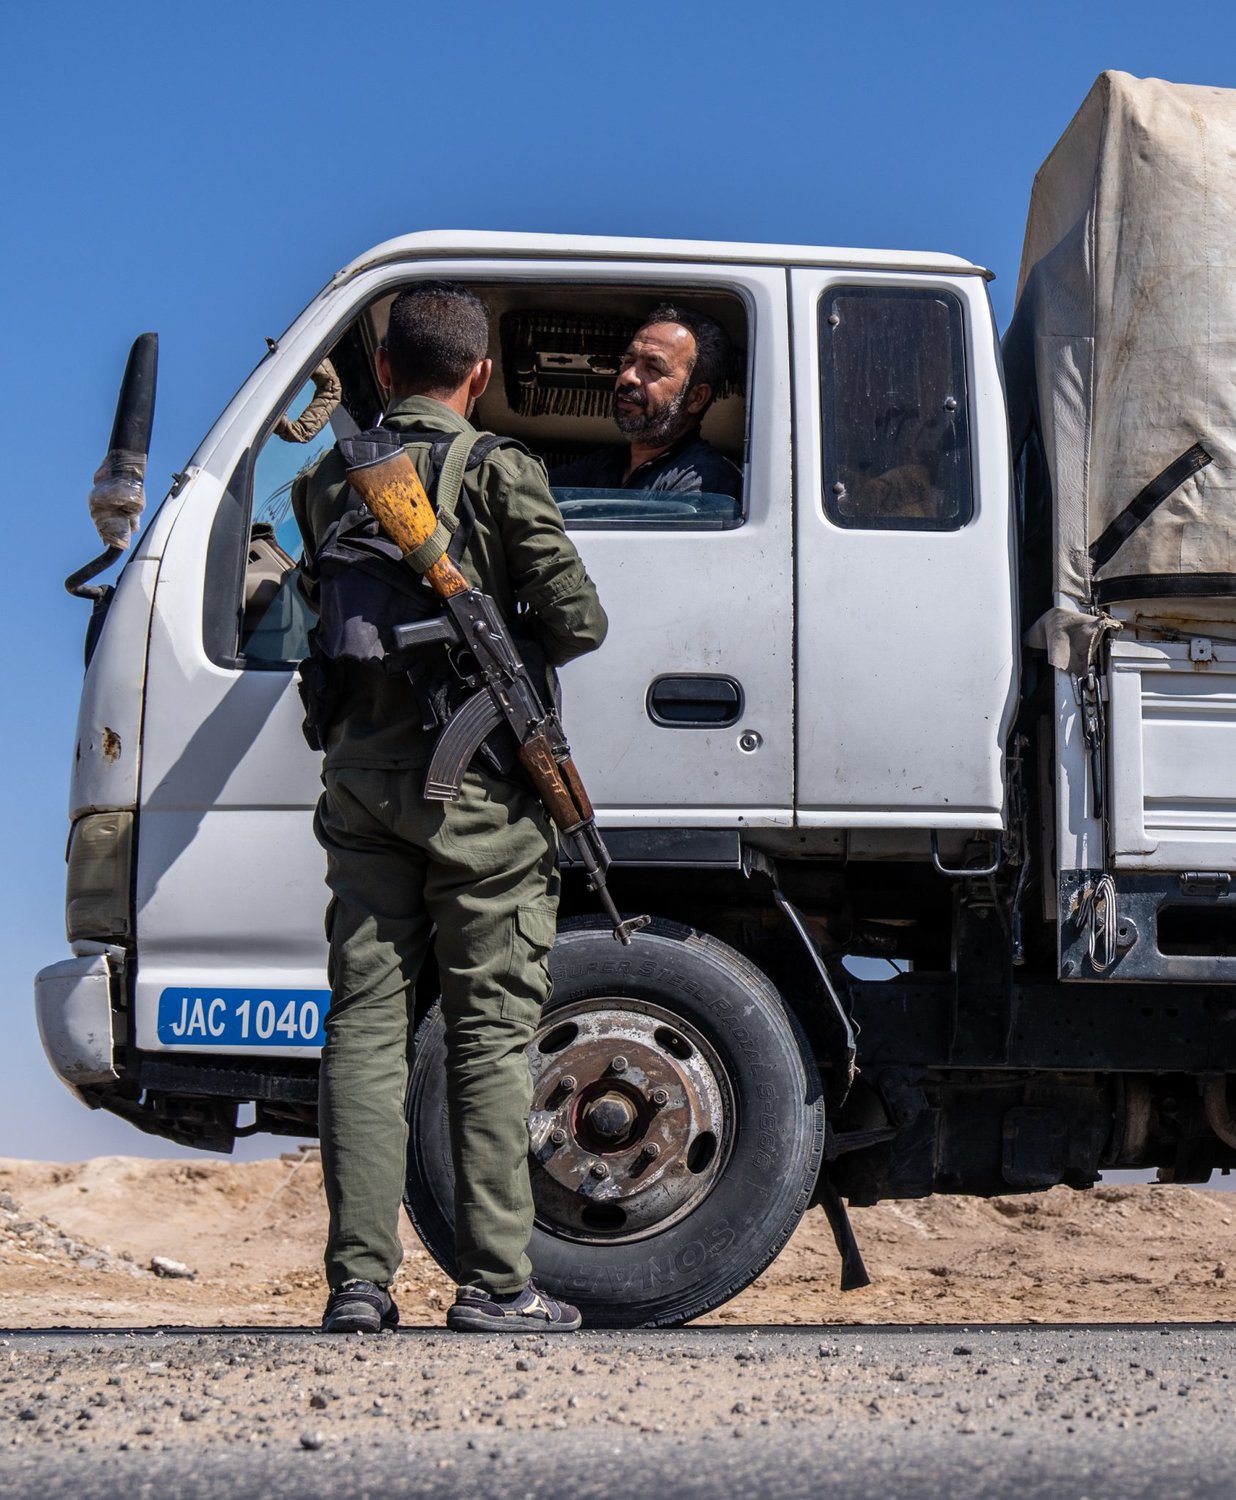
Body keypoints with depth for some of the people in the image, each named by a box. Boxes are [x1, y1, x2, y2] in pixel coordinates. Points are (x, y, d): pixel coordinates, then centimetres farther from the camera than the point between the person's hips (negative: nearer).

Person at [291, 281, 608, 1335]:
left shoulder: (328, 479, 11)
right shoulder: (499, 470, -5)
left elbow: (317, 614, 15)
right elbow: (578, 620, -8)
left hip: (359, 768, 5)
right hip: (472, 780, -4)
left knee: (364, 1021, 6)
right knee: (491, 1031, 0)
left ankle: (358, 1278, 3)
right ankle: (495, 1282, 0)